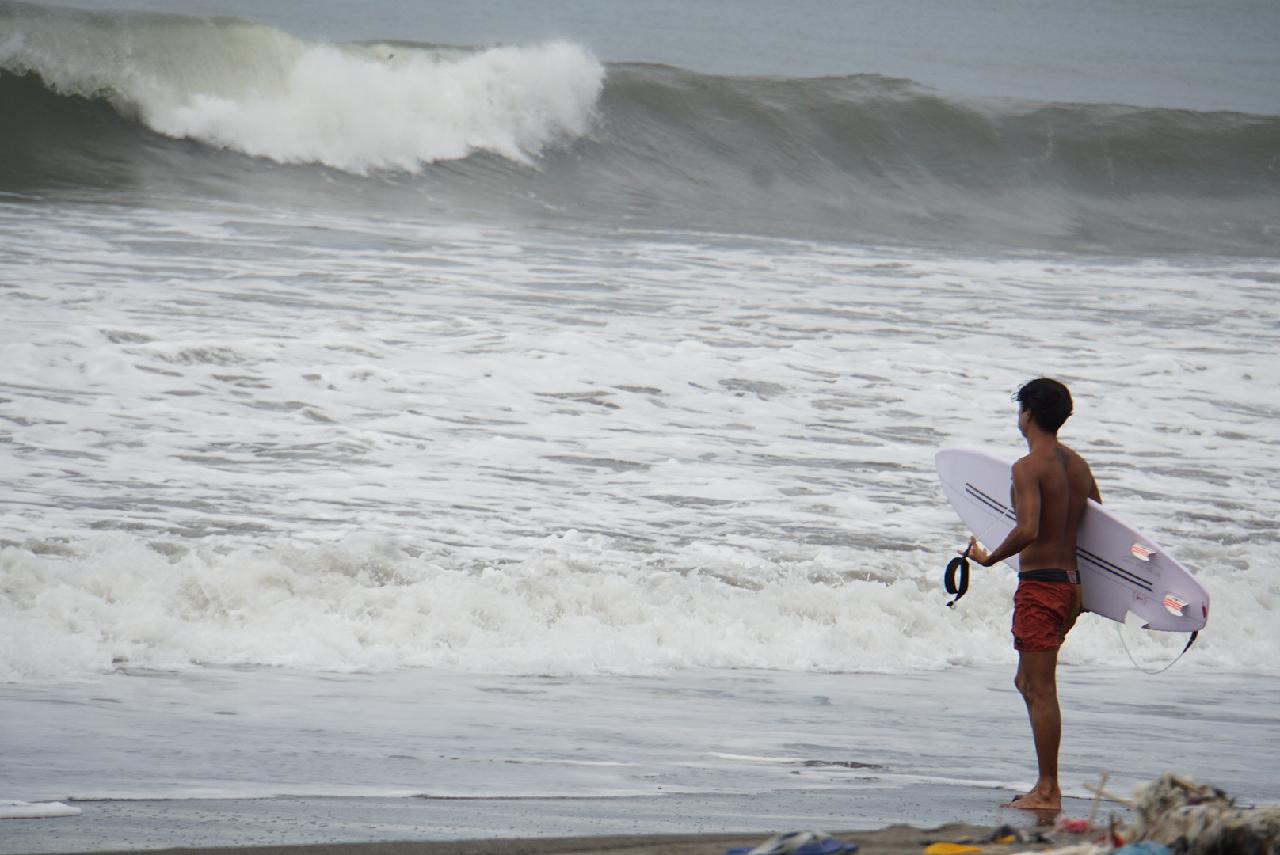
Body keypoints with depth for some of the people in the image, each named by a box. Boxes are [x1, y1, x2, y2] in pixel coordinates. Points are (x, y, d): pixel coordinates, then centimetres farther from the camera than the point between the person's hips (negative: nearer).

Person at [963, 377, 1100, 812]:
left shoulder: (1028, 467, -14)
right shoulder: (1078, 465, 11)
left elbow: (1027, 530, -26)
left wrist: (989, 558, -12)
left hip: (1039, 584, -9)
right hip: (1071, 582, 9)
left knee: (1041, 690, -6)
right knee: (1028, 682, 17)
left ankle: (1048, 791, -6)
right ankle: (1047, 786, 15)